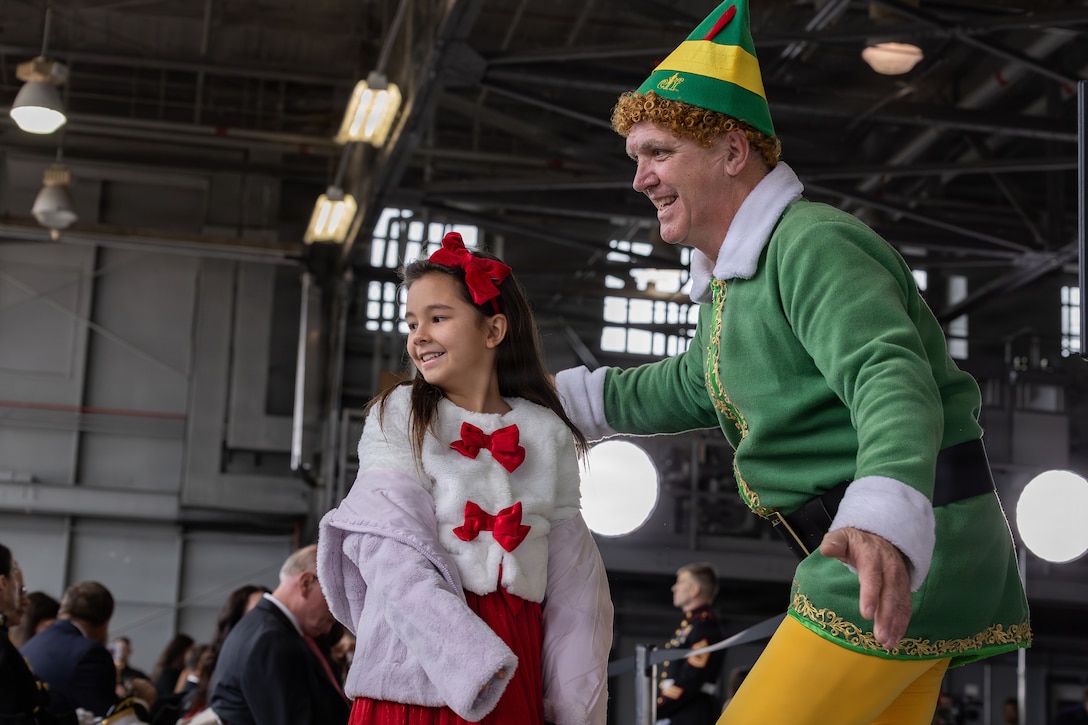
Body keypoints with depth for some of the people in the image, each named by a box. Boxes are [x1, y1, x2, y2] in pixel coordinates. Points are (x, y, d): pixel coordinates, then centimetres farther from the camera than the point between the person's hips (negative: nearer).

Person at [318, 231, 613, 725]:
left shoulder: (546, 433, 10)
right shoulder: (398, 417, 3)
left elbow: (571, 578, 9)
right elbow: (391, 554, -8)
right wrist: (473, 661, -20)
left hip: (517, 668, 2)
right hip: (419, 663, -2)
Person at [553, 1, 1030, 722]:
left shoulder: (812, 244, -17)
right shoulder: (734, 274, 17)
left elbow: (892, 378, -34)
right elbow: (693, 388, 35)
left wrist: (886, 517, -53)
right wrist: (554, 394, 33)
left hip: (911, 550, -11)